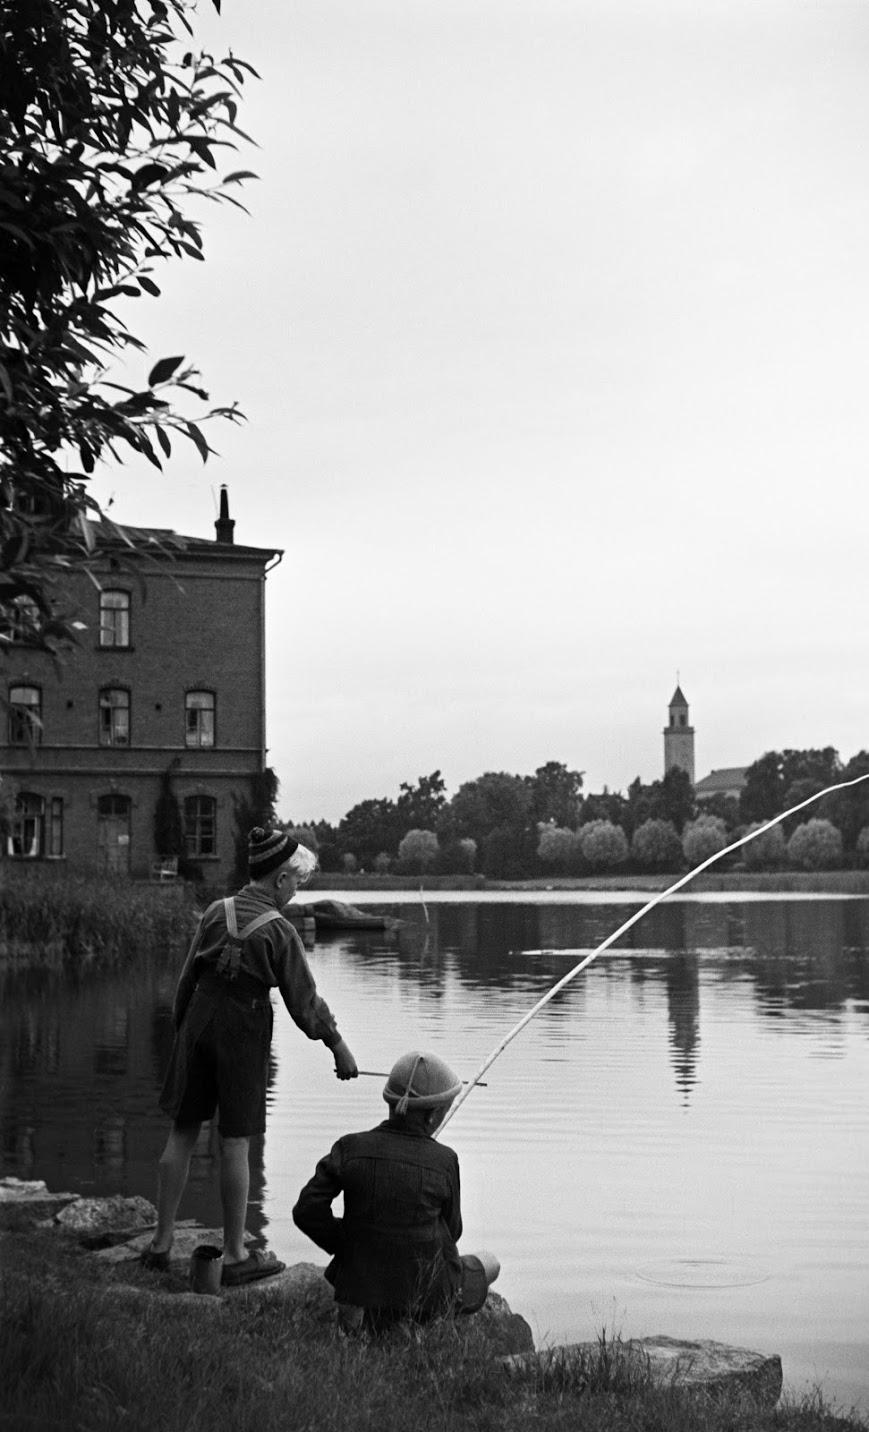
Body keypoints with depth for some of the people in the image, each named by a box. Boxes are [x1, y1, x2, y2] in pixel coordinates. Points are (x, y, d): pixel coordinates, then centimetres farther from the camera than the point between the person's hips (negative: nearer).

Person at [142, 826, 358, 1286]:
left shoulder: (216, 912, 1)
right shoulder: (278, 930, -11)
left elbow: (188, 978, 6)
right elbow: (304, 1000, -7)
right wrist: (338, 1047, 3)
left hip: (199, 1023, 4)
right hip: (244, 1029, -4)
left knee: (182, 1132, 12)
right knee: (235, 1142, 3)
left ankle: (162, 1242, 18)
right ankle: (235, 1255, 11)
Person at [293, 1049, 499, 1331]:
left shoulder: (351, 1148, -8)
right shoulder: (444, 1161, -12)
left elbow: (307, 1210, -10)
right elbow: (451, 1231, 0)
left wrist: (347, 1246, 4)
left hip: (361, 1283, 4)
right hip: (425, 1293, -4)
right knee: (489, 1264, 25)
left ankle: (363, 1313, 14)